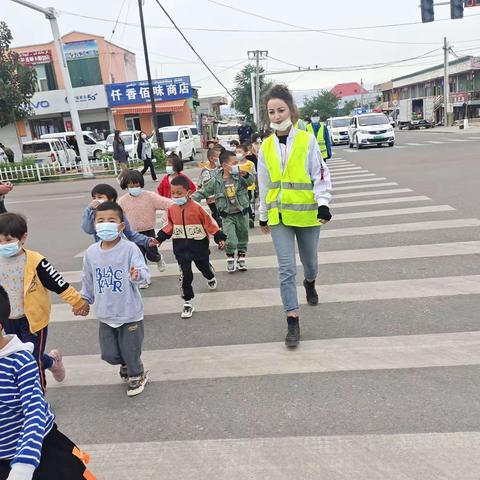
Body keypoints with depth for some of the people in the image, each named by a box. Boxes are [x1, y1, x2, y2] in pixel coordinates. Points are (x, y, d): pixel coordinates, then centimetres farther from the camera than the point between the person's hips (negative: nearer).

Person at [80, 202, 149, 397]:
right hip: (105, 315, 4)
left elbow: (144, 274, -23)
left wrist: (137, 275, -44)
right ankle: (125, 364, 47)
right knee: (109, 354, 12)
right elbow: (88, 280, 12)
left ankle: (136, 375, 40)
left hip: (129, 313, -4)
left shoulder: (129, 249, -16)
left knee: (130, 351, 8)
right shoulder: (91, 252, -1)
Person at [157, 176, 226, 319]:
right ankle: (187, 303, 7)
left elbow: (209, 222, -9)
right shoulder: (172, 209, -4)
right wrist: (160, 238, 5)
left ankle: (211, 278, 57)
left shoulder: (197, 207, -17)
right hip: (181, 246, 2)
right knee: (185, 274, -4)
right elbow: (170, 225, 11)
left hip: (199, 244, -2)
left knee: (203, 266, 19)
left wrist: (219, 237, -10)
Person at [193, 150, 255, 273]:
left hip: (242, 213, 2)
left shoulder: (239, 176, -5)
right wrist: (191, 198, -9)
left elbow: (251, 181, -20)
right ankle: (230, 260, 14)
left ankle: (241, 259, 33)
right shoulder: (216, 181, -5)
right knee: (230, 241, -12)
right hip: (227, 216, -2)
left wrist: (246, 175, -39)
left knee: (243, 237, 13)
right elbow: (203, 193, 2)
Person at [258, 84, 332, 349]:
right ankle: (293, 321, 5)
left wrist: (323, 204, -18)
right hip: (279, 216, 2)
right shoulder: (266, 147, 4)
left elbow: (321, 175, -5)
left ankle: (310, 283, 53)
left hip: (306, 213, -1)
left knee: (309, 260, 18)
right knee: (286, 268, -3)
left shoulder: (307, 141, -6)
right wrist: (263, 216, 16)